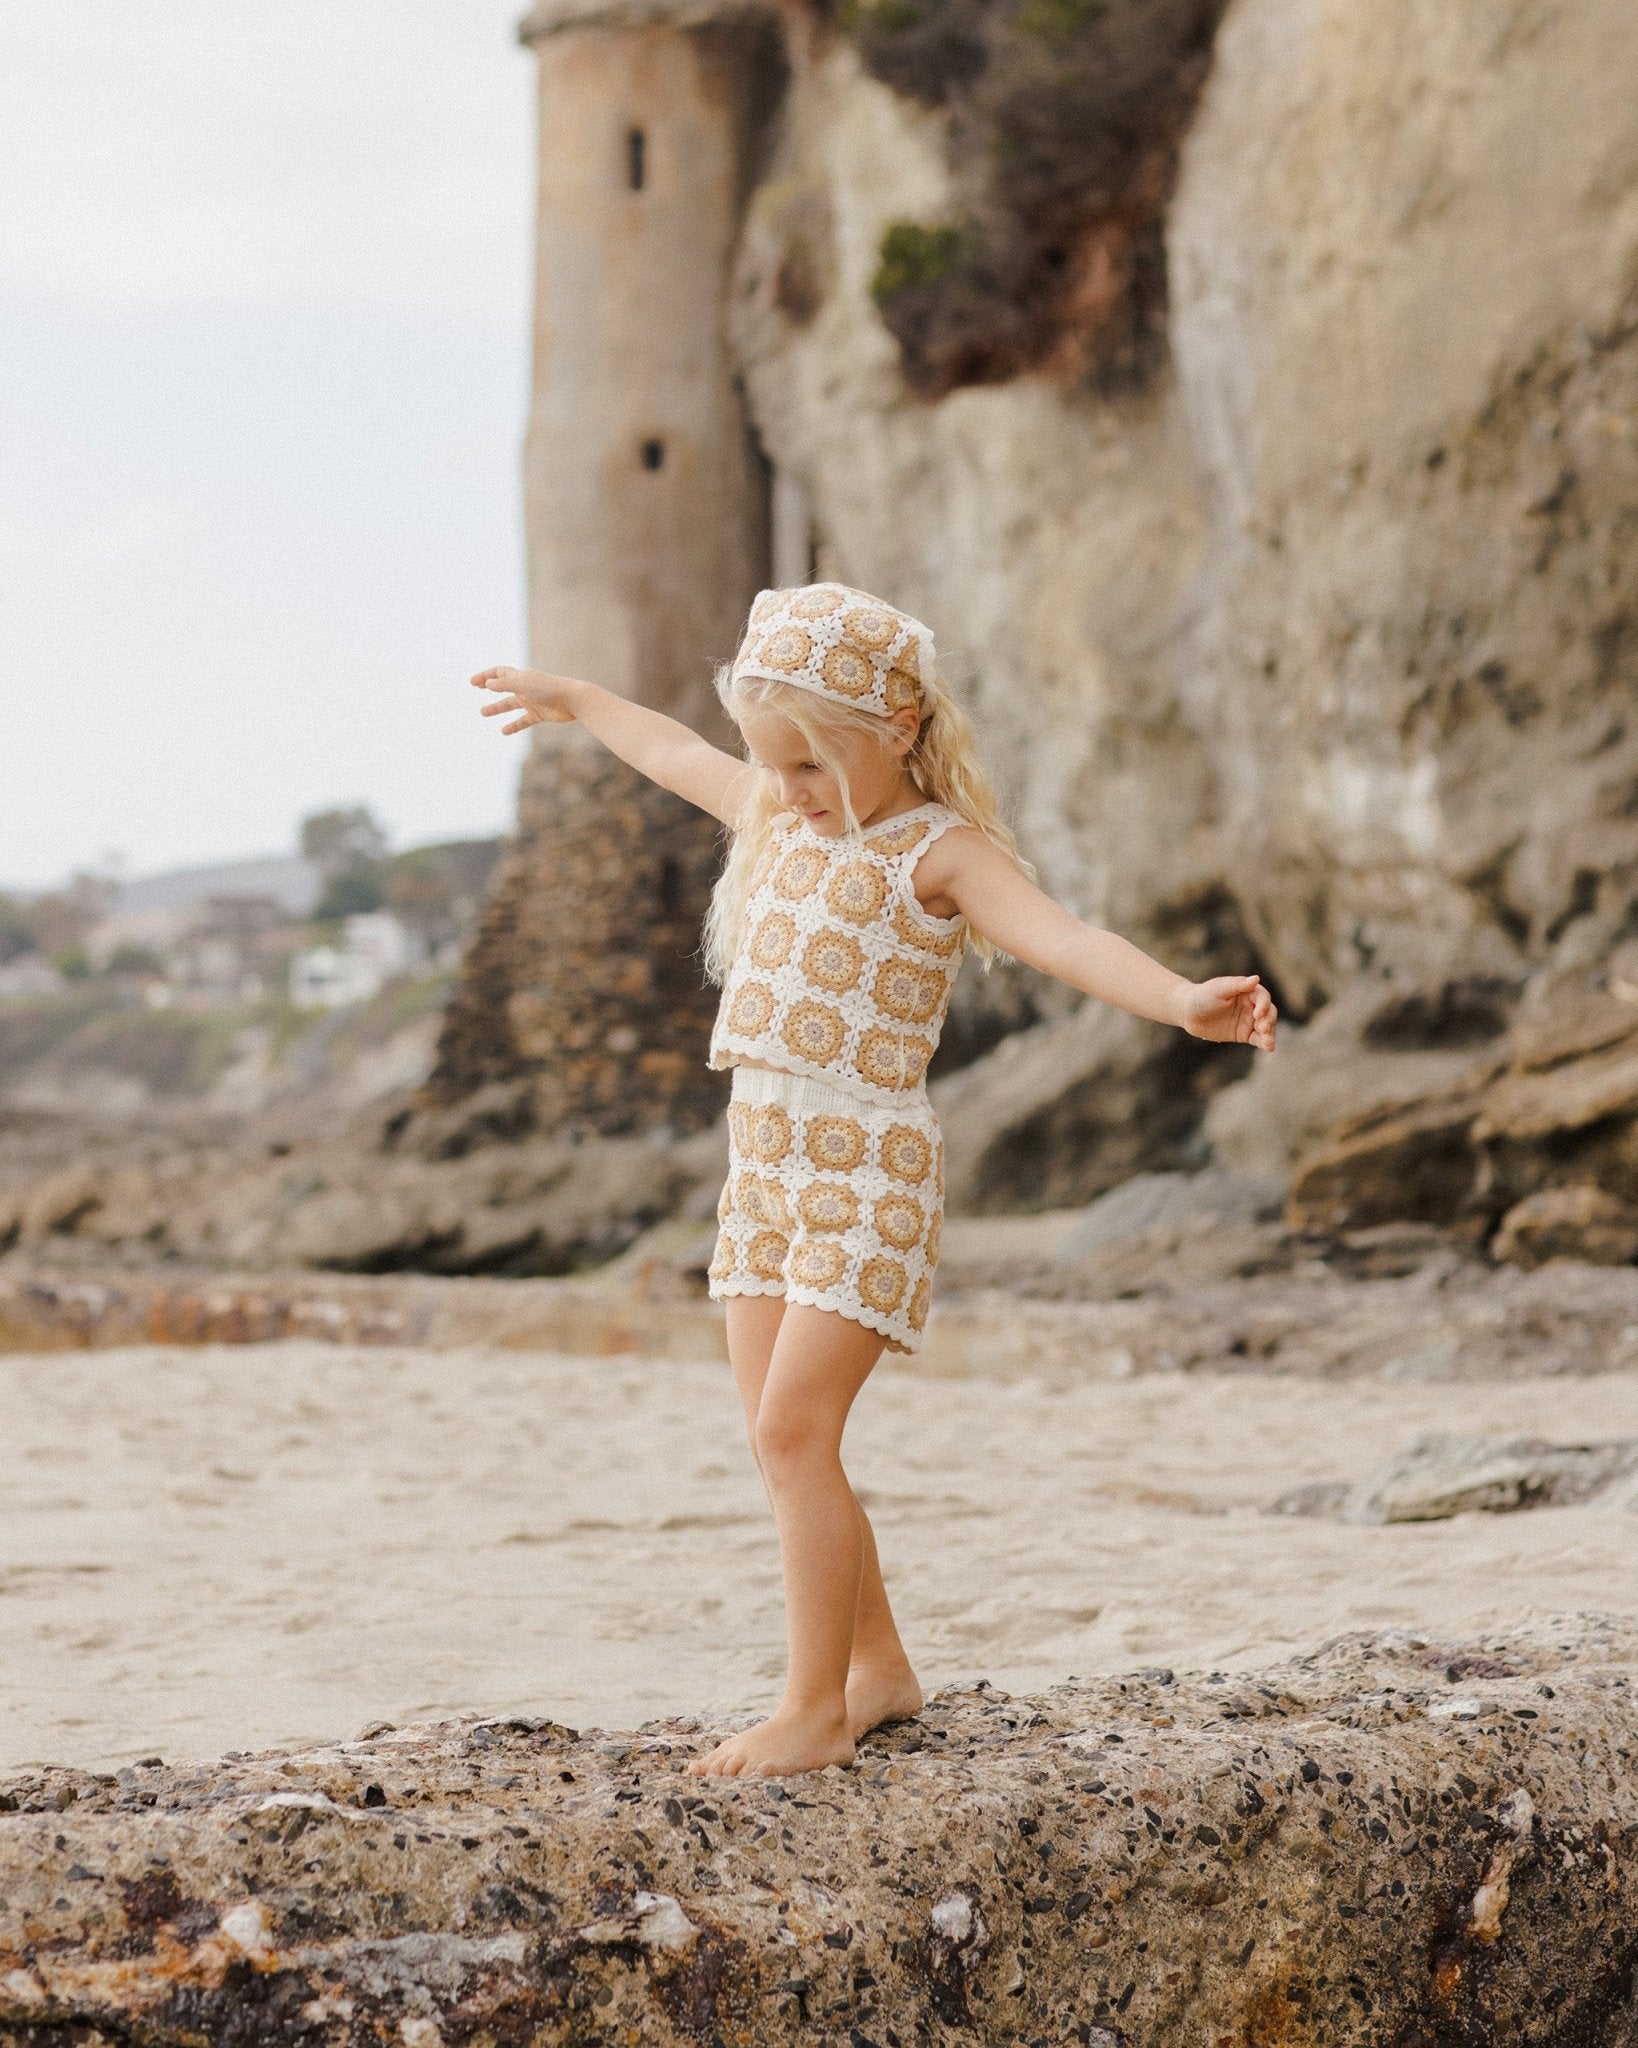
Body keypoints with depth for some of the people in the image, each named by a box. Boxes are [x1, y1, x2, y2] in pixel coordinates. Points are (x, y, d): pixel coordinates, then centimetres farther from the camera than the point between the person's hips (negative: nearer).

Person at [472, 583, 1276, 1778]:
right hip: (766, 1156, 8)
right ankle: (879, 1670, 22)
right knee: (780, 1435, 10)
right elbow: (673, 751, 30)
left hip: (870, 1172, -8)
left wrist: (1183, 1001, -46)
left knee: (793, 1427, -13)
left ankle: (818, 1710, -5)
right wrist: (569, 698, 47)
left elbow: (1060, 938, -28)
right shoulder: (778, 816, 11)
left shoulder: (939, 851, -12)